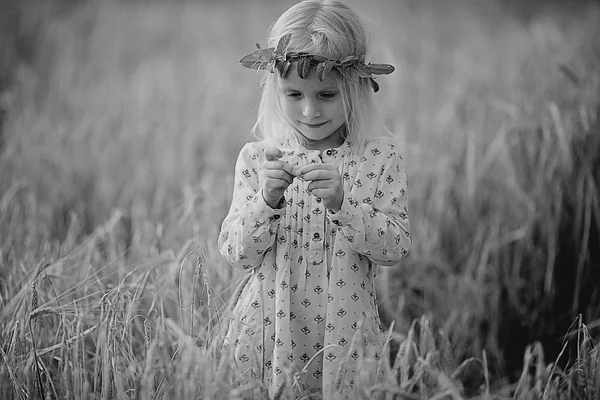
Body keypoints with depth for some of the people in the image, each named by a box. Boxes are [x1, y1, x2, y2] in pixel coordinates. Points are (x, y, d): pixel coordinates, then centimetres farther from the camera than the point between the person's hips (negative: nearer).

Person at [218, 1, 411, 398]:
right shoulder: (257, 158, -3)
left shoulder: (380, 157, -5)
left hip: (345, 335, 0)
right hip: (269, 332, 1)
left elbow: (397, 246, -9)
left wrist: (342, 203, -23)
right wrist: (266, 199, -23)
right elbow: (237, 253, -6)